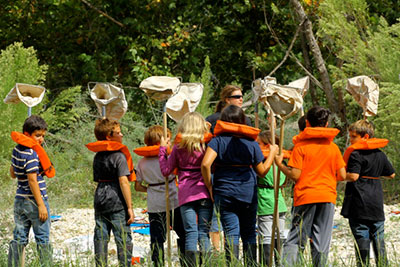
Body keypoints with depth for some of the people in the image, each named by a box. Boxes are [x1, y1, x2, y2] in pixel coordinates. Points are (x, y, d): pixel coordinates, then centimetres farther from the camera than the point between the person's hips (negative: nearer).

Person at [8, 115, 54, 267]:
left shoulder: (17, 150, 9)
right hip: (33, 201, -8)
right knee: (43, 239, 1)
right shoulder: (31, 154, -17)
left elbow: (13, 173, 21)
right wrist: (41, 204, -19)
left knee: (19, 239, 10)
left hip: (19, 200, 8)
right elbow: (32, 180, -20)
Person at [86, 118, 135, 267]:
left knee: (101, 238, 7)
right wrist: (129, 207, -13)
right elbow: (123, 182, -14)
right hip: (117, 204, -7)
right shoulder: (119, 156, -9)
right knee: (123, 240, -3)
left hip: (100, 199, 7)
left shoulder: (97, 156, 12)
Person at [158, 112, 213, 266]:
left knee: (190, 232, -2)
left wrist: (162, 149, 18)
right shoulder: (206, 145, 2)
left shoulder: (178, 148, 3)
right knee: (204, 232, 2)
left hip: (186, 195, 0)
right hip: (204, 193, 0)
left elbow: (166, 170, 9)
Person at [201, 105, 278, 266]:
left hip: (224, 193, -2)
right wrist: (272, 153, 22)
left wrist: (209, 186, -5)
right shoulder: (252, 143, 2)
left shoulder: (218, 140, -5)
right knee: (249, 234, 11)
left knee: (231, 233, -2)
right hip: (248, 194, 2)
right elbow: (262, 172, 8)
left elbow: (205, 164, -19)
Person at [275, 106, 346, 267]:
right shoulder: (333, 147, 7)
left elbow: (295, 175, -9)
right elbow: (342, 175, 5)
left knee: (294, 239, 0)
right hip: (328, 196, 2)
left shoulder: (300, 146, -2)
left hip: (305, 197, -2)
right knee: (321, 243, 4)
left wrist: (280, 165, 7)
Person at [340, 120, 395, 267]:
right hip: (377, 205, 6)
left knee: (361, 238, -6)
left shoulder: (355, 154, -10)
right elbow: (391, 174, 19)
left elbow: (353, 176, -20)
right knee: (378, 238, 11)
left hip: (359, 205, -6)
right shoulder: (380, 154, 11)